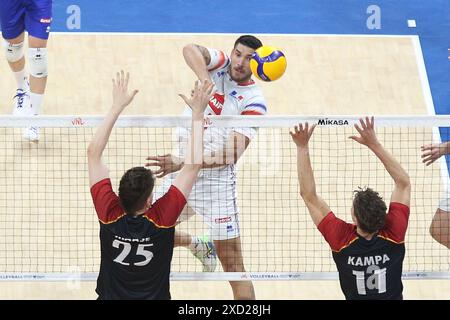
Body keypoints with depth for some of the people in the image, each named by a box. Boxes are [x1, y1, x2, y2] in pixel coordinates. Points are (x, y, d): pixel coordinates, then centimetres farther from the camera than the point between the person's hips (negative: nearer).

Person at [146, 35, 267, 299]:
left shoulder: (254, 101, -13)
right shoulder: (220, 64, -1)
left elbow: (232, 154, -24)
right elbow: (190, 50, -24)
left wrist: (184, 163, -37)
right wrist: (204, 80, -42)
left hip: (215, 176, -5)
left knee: (234, 268, -6)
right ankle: (199, 245, 42)